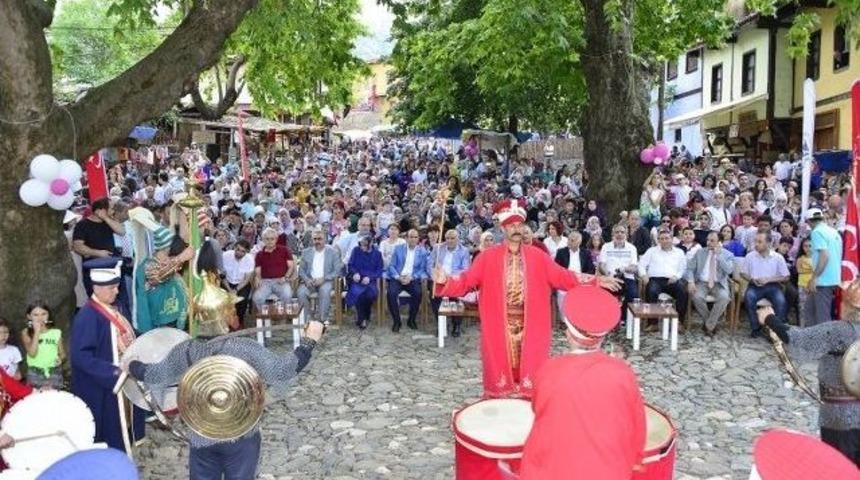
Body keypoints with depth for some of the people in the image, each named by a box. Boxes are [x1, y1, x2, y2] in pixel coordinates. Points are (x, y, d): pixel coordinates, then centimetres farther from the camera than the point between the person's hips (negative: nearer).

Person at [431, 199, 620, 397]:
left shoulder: (538, 257, 3)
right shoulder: (488, 257, -2)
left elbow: (562, 277, 2)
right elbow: (466, 281, -8)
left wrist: (593, 281, -6)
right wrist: (445, 281, -26)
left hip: (530, 327, 1)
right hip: (500, 327, -1)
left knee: (530, 381, 6)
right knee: (501, 375, 7)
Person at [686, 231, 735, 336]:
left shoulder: (728, 255, 3)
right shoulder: (700, 252, 8)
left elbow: (729, 270, -14)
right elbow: (690, 268, 4)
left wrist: (719, 256, -16)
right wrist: (691, 282, -13)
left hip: (719, 284, -1)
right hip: (702, 283, 1)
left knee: (724, 297, -34)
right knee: (697, 297, -31)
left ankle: (709, 325, -17)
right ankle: (711, 323, -6)